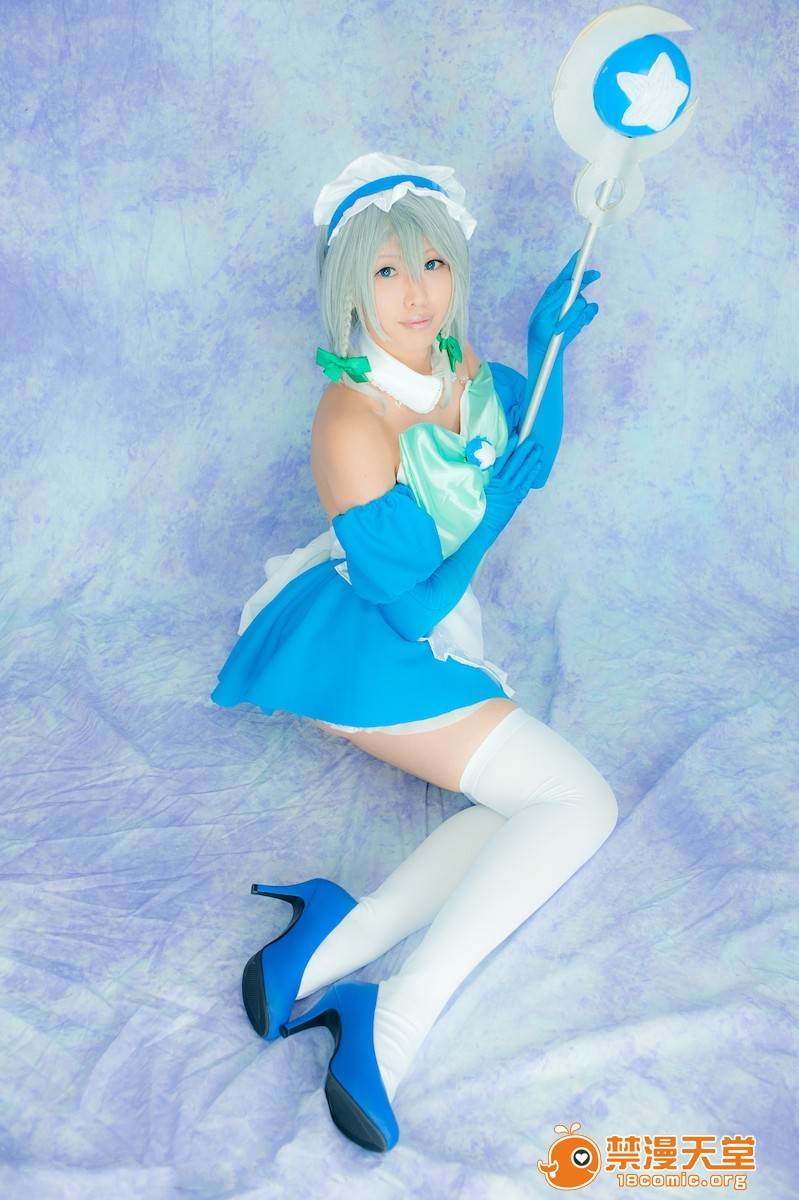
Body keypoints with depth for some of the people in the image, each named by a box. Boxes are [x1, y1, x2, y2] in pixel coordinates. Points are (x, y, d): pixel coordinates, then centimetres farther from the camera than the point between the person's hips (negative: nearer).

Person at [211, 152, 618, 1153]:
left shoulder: (458, 365, 3)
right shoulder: (353, 422, -22)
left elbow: (534, 457, 19)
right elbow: (413, 607, -21)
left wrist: (549, 344, 5)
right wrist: (498, 509, -15)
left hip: (429, 642, 9)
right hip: (365, 654, -9)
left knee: (528, 820, -10)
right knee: (582, 802, -16)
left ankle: (339, 940, -19)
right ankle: (394, 1021, -22)